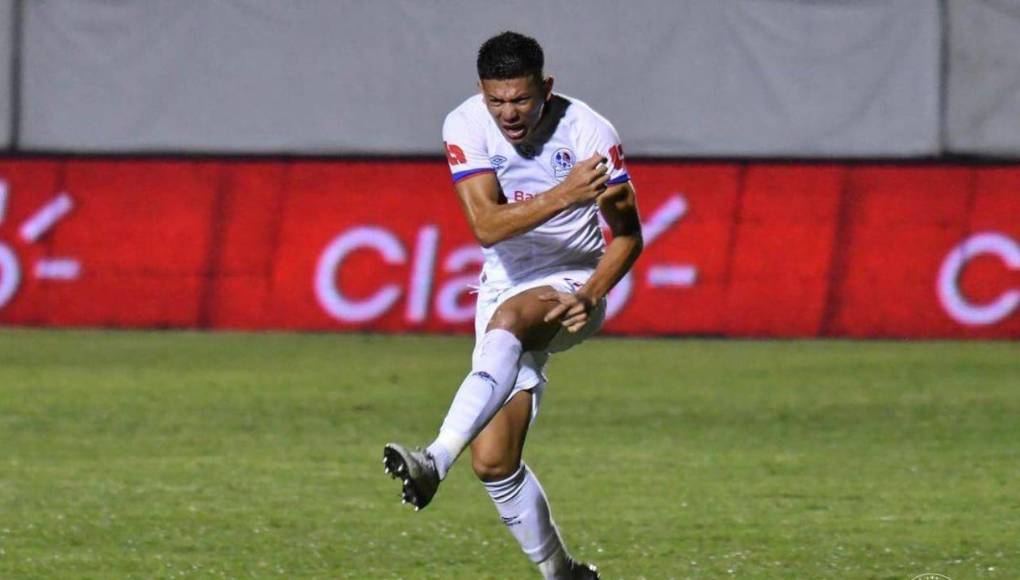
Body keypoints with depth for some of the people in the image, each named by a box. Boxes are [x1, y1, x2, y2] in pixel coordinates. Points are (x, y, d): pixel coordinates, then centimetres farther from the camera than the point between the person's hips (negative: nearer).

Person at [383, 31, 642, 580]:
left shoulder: (588, 132, -15)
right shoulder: (465, 127, -11)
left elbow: (627, 234, -7)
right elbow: (486, 226, -22)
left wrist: (590, 296, -23)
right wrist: (564, 195, -36)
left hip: (571, 286, -4)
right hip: (504, 286, 4)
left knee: (509, 319, -39)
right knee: (493, 461, -5)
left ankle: (435, 461, -53)